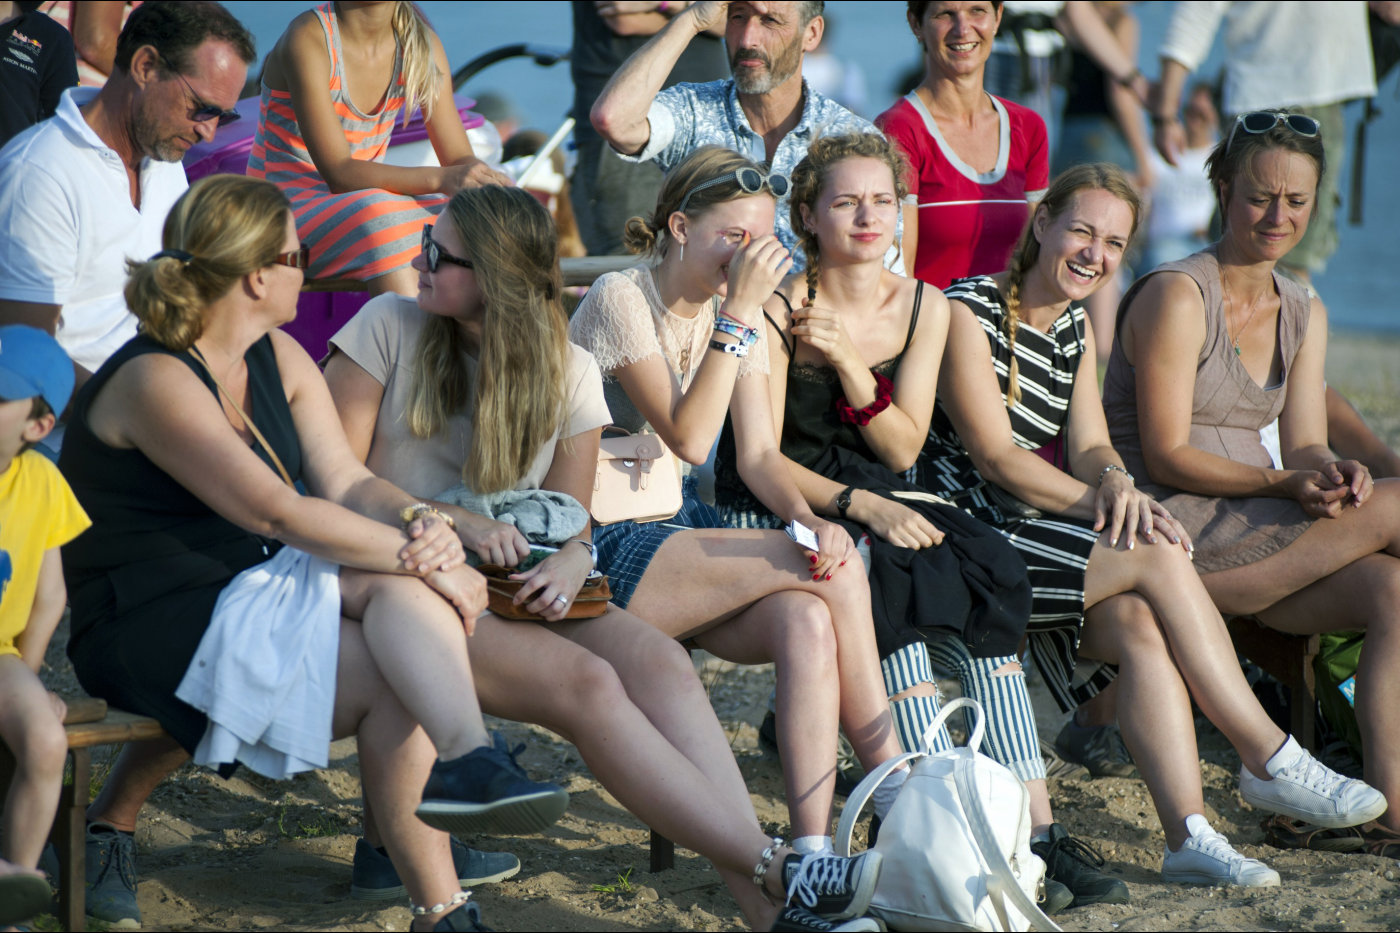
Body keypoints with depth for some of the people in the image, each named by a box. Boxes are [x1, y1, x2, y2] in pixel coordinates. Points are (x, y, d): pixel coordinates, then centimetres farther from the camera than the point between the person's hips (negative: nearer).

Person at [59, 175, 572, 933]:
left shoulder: (279, 359, 11)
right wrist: (425, 561, -24)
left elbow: (346, 481, 3)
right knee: (400, 679, -23)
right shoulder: (155, 381, -17)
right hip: (154, 630, -7)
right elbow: (276, 512, -25)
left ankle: (464, 759, -42)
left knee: (397, 583, -25)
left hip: (254, 592, 7)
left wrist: (423, 524, -20)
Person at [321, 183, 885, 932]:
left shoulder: (567, 372, 8)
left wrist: (570, 560, -17)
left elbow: (572, 520, 9)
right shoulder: (388, 329, 0)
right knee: (585, 681, -30)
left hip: (513, 590, 4)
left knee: (656, 661, -27)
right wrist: (452, 521, -19)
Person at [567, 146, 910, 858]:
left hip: (688, 533, 6)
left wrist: (809, 519, -18)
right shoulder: (621, 299, -11)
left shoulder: (738, 310, 11)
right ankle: (891, 785, -13)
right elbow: (689, 438, -20)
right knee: (837, 568, -23)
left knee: (806, 621, -27)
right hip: (608, 548, -6)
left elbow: (760, 450, 2)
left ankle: (813, 851, -31)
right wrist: (738, 313, -23)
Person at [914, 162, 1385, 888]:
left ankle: (1189, 836, -32)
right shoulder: (968, 313, -10)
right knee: (1159, 561, -23)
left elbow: (1087, 447, 7)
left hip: (1027, 536, 7)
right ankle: (1270, 762, -15)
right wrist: (1105, 505, -23)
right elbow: (995, 456, -15)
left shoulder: (1076, 329, 16)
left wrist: (1116, 481, -17)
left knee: (1141, 626, -23)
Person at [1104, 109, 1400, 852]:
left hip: (1250, 533, 7)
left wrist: (1332, 474, -15)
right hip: (1168, 529, -7)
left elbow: (1304, 448, 9)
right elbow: (1166, 457, -12)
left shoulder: (1304, 315, 16)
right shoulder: (1177, 296, -8)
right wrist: (1282, 484, -22)